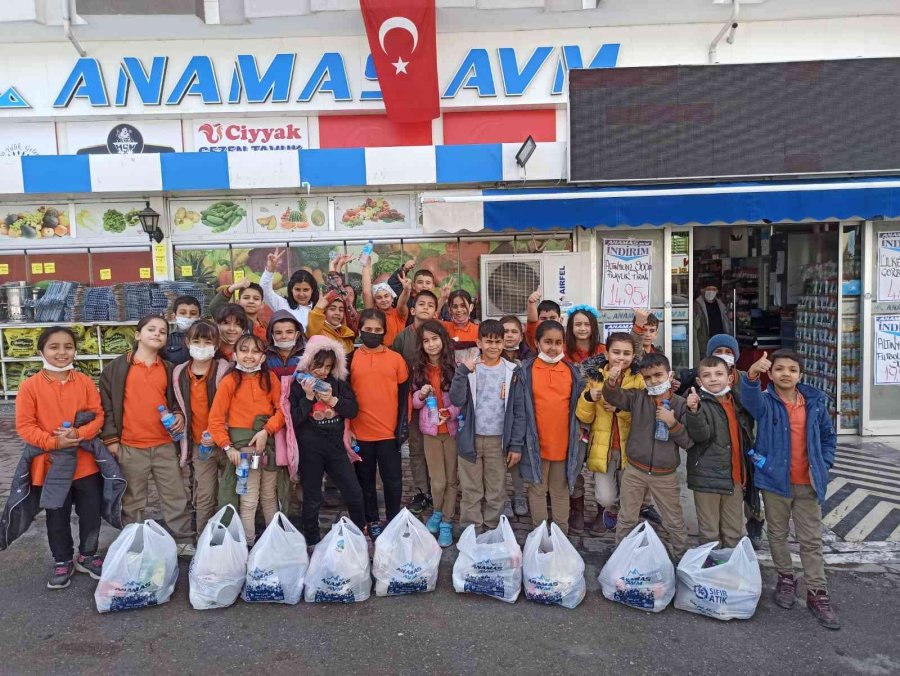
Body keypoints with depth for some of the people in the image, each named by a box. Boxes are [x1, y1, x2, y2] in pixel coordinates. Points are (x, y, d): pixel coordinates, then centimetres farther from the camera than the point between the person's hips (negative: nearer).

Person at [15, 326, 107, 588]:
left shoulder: (85, 382, -2)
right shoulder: (30, 385, -8)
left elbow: (98, 415, -2)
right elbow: (24, 426, -9)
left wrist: (79, 434, -19)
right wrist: (54, 442, -20)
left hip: (86, 462, 2)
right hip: (50, 463, -1)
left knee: (91, 512, 11)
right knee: (57, 517, 13)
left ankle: (88, 555, 31)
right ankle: (62, 561, 31)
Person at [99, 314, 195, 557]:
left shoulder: (169, 369, 9)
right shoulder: (117, 367, -2)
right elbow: (107, 404, -2)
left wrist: (179, 415, -2)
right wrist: (110, 438, -5)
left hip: (164, 445, 3)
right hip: (130, 447, -3)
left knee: (176, 496, 6)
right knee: (132, 501, 10)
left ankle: (183, 541, 17)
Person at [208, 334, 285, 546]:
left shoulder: (270, 378, 2)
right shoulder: (229, 381, -6)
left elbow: (281, 409, -1)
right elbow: (216, 419, -6)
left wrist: (266, 431, -15)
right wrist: (227, 447, -12)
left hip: (269, 442, 3)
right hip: (243, 444, -3)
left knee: (270, 496, 16)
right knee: (249, 500, 0)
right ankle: (248, 543, 12)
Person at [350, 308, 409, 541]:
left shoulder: (396, 359, 2)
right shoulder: (351, 359, 1)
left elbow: (403, 395, 5)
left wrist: (402, 426, -1)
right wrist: (346, 428, -2)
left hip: (389, 432, 0)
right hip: (361, 432, 0)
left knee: (393, 480, 6)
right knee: (365, 480, 12)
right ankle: (372, 522, 27)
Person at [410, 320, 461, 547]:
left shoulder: (455, 366, -8)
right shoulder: (419, 368, 3)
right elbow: (414, 402, 7)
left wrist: (450, 413, -21)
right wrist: (421, 394, -13)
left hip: (452, 429, -2)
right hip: (430, 430, 2)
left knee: (451, 479, 8)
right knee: (438, 481, 3)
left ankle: (446, 523, 24)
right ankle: (437, 513, 32)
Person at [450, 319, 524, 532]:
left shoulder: (512, 371, -2)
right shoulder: (468, 368, -1)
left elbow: (518, 411, -1)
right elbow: (457, 400, -13)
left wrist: (517, 445, -3)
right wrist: (462, 371, -23)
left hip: (498, 440, 0)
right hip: (471, 438, 0)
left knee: (496, 492, 10)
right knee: (471, 491, 8)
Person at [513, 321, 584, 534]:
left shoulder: (573, 371, 2)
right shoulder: (526, 370, -5)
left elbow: (579, 405, 9)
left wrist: (580, 430, 1)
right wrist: (516, 443, -7)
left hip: (564, 443, 2)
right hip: (536, 443, -2)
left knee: (561, 490, 15)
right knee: (537, 489, 12)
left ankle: (562, 534, 28)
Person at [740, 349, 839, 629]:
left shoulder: (815, 402, 1)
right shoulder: (765, 402, -8)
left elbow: (828, 436, 13)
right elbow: (750, 398, -33)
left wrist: (823, 464, -1)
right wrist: (752, 375, -54)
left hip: (808, 483, 2)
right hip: (774, 480, -1)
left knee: (812, 540, 8)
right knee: (777, 535, 13)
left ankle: (817, 593, 18)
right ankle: (786, 579, 33)